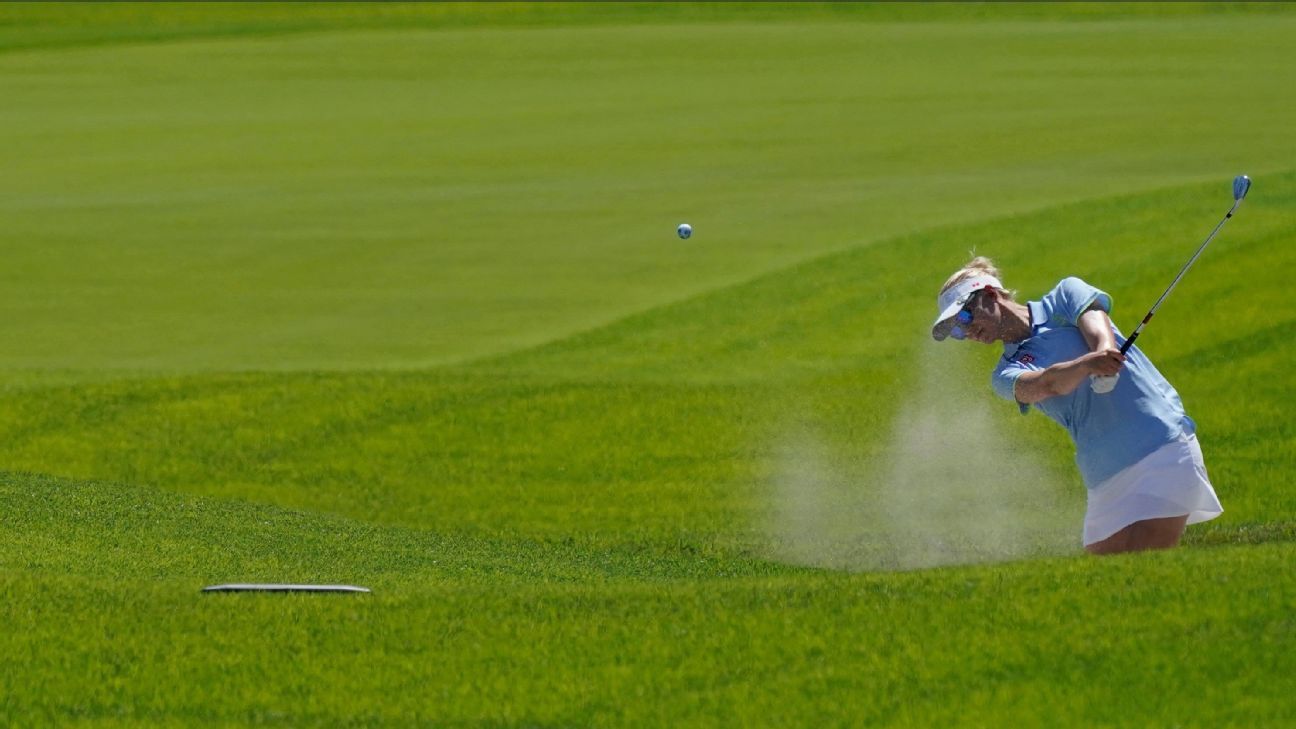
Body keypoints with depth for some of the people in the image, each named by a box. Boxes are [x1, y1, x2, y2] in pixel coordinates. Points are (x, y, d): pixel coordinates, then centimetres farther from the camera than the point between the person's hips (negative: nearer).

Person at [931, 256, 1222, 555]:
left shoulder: (1066, 295, 6)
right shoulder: (1006, 375, 9)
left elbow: (1097, 327, -13)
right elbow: (1046, 385, -12)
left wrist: (1105, 354, -38)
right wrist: (1086, 364, -34)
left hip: (1162, 447, -5)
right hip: (1106, 480, 5)